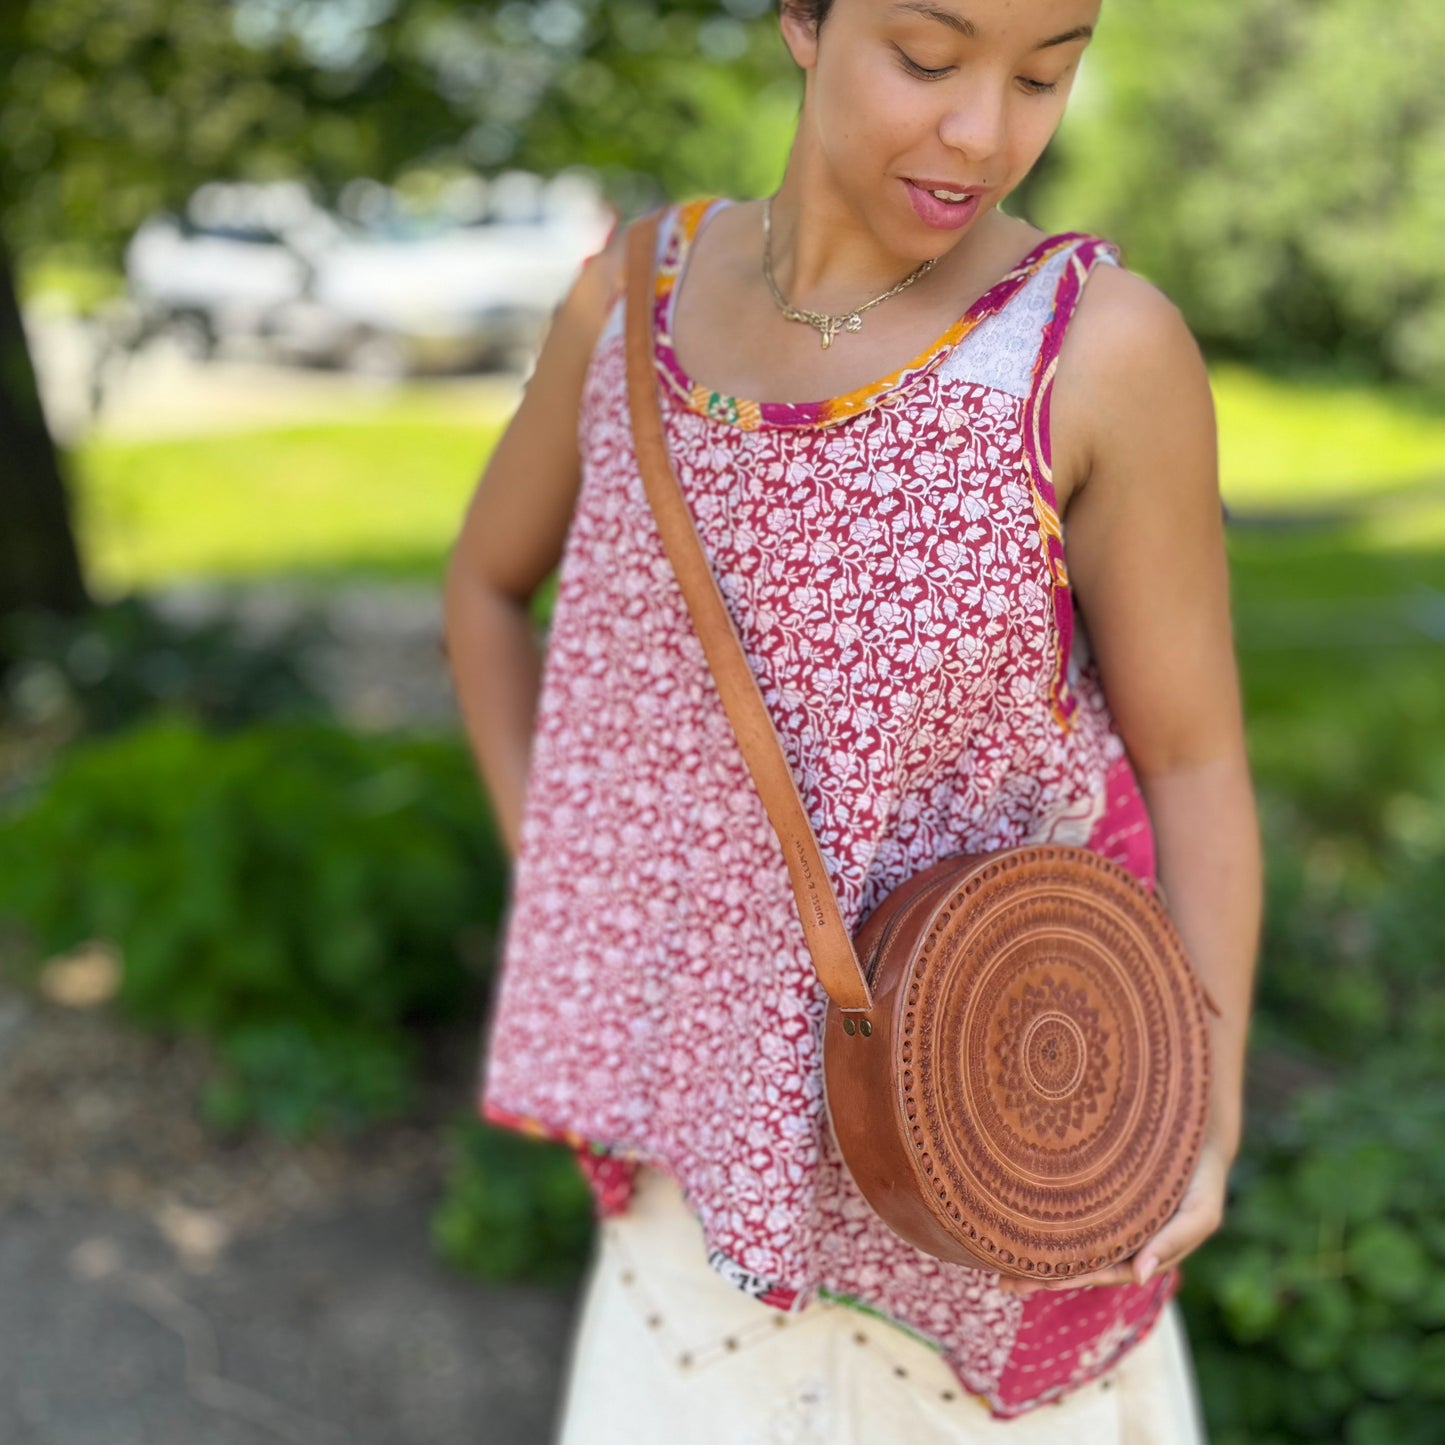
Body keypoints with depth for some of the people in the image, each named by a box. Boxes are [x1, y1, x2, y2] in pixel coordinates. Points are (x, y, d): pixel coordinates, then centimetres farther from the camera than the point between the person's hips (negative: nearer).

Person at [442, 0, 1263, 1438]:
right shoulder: (637, 291, -6)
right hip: (737, 1051, 4)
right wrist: (555, 888, 4)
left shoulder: (1105, 346, -18)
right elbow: (486, 578, 10)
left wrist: (1209, 1130, -19)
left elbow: (1196, 759, -10)